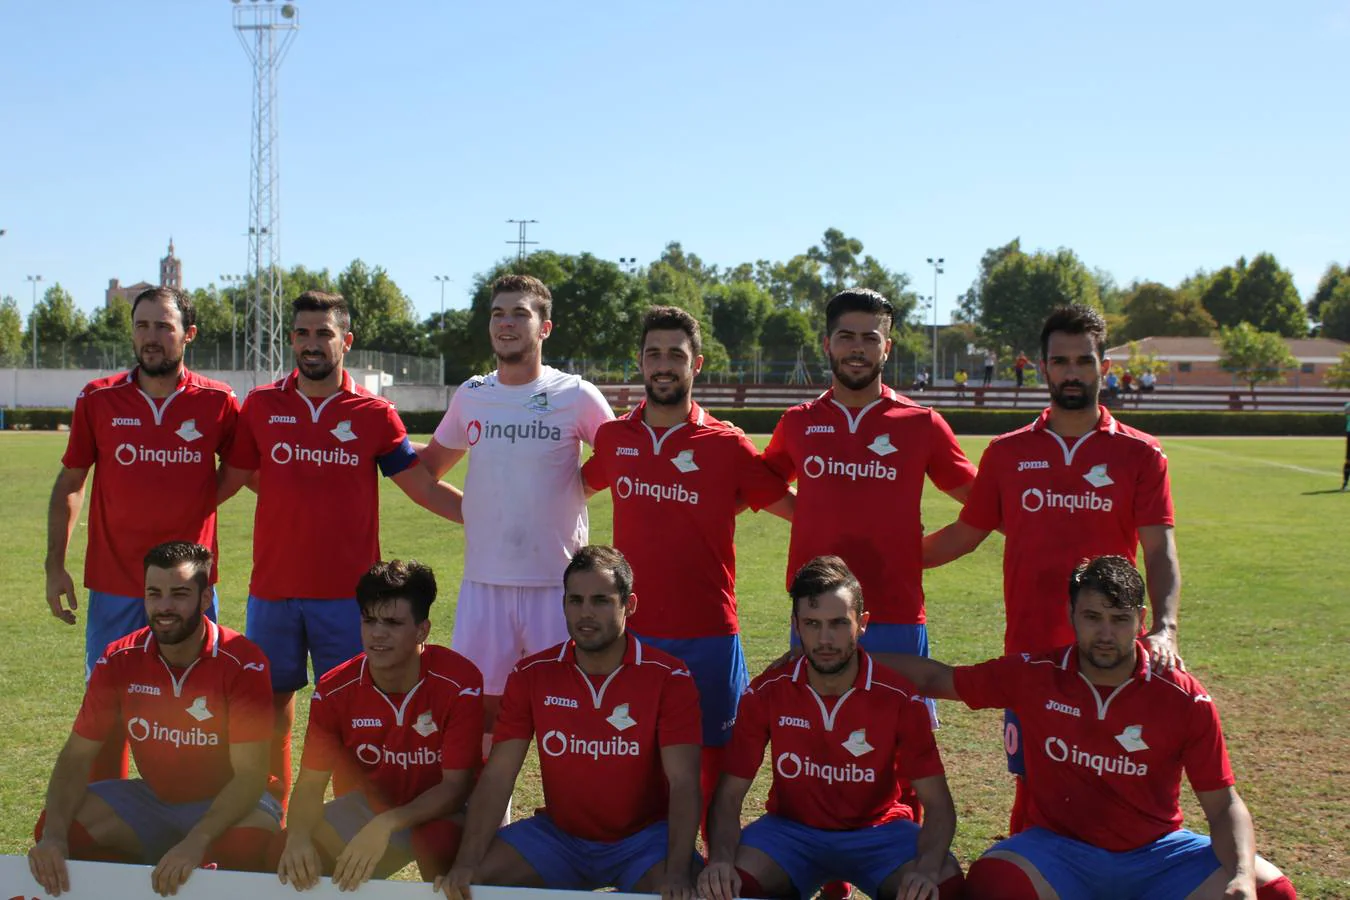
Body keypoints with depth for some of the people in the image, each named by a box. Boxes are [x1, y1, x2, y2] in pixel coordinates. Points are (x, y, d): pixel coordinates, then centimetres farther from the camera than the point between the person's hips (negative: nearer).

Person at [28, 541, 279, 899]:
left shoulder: (242, 663, -20)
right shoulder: (119, 660, -8)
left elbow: (250, 772, -24)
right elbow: (77, 755, -7)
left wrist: (196, 842, -40)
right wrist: (54, 835, -26)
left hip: (226, 803, -4)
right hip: (151, 799, 4)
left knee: (251, 842, -37)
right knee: (52, 826, -18)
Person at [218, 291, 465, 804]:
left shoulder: (373, 413, 1)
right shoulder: (261, 405, 6)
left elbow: (422, 487, 4)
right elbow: (230, 480, 13)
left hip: (347, 589, -2)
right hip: (272, 586, 2)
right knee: (272, 698, 10)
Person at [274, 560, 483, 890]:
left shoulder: (460, 684, -24)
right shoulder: (333, 691, -13)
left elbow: (455, 786, -24)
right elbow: (311, 783, -10)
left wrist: (386, 825, -39)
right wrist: (297, 836, -33)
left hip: (440, 810, -4)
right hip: (370, 805, 4)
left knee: (437, 839, -38)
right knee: (289, 860, -17)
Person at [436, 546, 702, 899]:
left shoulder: (669, 679, -11)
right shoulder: (531, 675, -3)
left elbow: (683, 782, -18)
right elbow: (498, 776, -7)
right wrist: (466, 864, -21)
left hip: (644, 835, -2)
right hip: (558, 833, 3)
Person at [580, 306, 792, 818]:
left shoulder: (727, 445, -3)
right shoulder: (613, 439, 6)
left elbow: (798, 509, 4)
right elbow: (578, 487, 25)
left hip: (708, 637, -2)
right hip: (631, 634, 3)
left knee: (711, 765, 4)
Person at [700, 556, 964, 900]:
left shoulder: (900, 699, -15)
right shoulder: (766, 694, -12)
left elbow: (938, 804, -14)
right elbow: (730, 795, -9)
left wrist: (926, 870, -35)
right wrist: (721, 860, -30)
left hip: (877, 831, 0)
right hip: (791, 828, 0)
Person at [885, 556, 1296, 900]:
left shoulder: (1186, 699, -6)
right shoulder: (1033, 675, -5)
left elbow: (1223, 804, -3)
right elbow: (935, 678, 6)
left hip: (1155, 853, 1)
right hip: (1059, 848, -1)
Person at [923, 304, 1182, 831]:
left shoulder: (1140, 455, 3)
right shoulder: (1008, 452, 8)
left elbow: (1159, 551, -5)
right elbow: (967, 534, 16)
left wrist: (1164, 630, -21)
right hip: (1029, 649, 1)